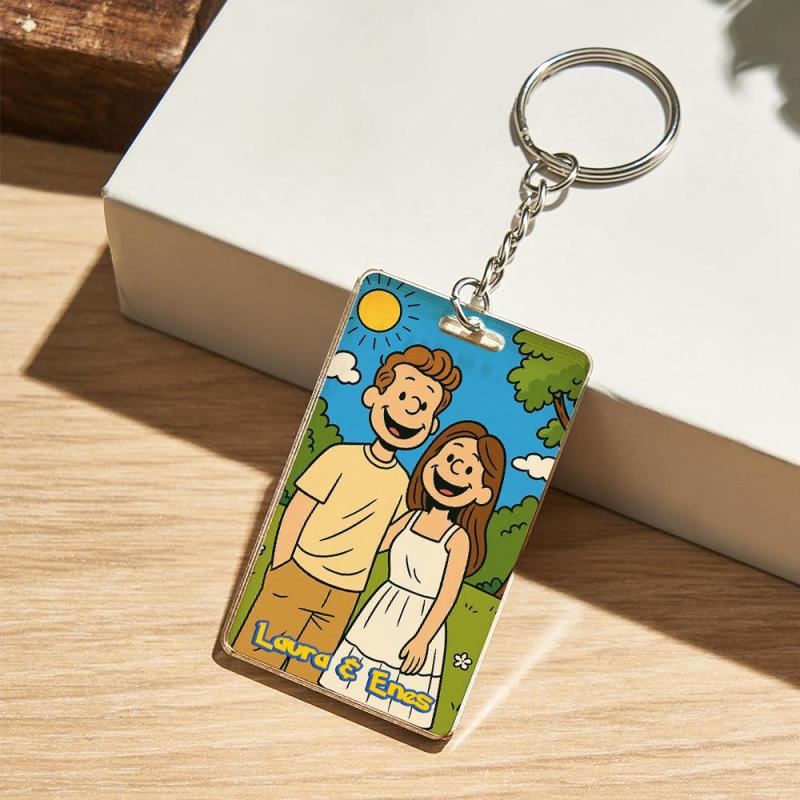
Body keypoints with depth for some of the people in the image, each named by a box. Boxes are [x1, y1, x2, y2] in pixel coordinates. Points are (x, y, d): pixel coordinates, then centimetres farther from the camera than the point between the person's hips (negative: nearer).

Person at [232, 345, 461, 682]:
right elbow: (295, 513, -7)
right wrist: (278, 571, -6)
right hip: (297, 578, -4)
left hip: (343, 600, 4)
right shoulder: (341, 457, -10)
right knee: (256, 657, 0)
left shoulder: (401, 481, 3)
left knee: (305, 673, 11)